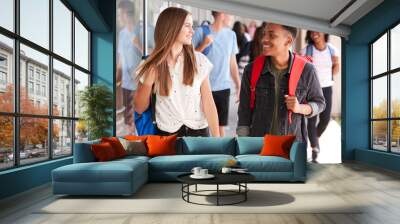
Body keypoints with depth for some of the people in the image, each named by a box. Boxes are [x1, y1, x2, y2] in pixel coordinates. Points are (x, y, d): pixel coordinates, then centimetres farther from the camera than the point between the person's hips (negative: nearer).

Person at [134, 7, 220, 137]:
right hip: (166, 132, 0)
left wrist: (216, 137, -10)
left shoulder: (199, 61, -5)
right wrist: (148, 81, -16)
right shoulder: (151, 65, -5)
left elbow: (208, 103, -6)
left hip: (198, 130, 1)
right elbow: (140, 109, -1)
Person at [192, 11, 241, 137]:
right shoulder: (201, 32, -6)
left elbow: (232, 63, 12)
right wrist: (203, 45, -17)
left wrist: (239, 85, 11)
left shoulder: (231, 34, 8)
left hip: (223, 88, 4)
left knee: (221, 125, 9)